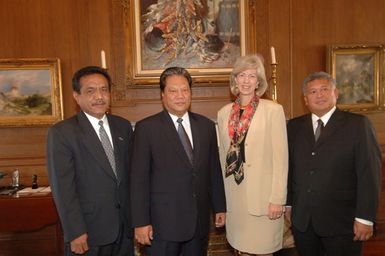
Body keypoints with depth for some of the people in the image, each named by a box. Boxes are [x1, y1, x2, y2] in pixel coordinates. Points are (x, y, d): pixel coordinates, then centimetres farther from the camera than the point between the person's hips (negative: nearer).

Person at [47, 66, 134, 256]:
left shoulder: (123, 126, 5)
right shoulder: (61, 133, -10)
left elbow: (132, 172, 8)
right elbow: (62, 187, -12)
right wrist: (76, 233, -14)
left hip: (125, 227, 4)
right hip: (88, 233, -4)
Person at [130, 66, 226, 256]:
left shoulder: (206, 125, 6)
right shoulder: (146, 128, -7)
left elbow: (214, 170, 10)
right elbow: (139, 178, -8)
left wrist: (220, 207, 12)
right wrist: (140, 222, -10)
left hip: (200, 221, 4)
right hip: (163, 223, -3)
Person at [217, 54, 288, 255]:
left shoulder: (273, 110, -6)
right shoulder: (224, 113, 7)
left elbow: (280, 157, -8)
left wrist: (277, 199, -11)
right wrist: (222, 196, 11)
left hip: (263, 196, -4)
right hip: (234, 196, 4)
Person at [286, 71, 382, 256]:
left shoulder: (358, 124, -4)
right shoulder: (294, 127, 6)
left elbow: (369, 173, -8)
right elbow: (288, 168, 8)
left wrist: (365, 218, -12)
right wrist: (288, 203, 7)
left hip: (341, 222, -3)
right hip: (302, 220, 3)